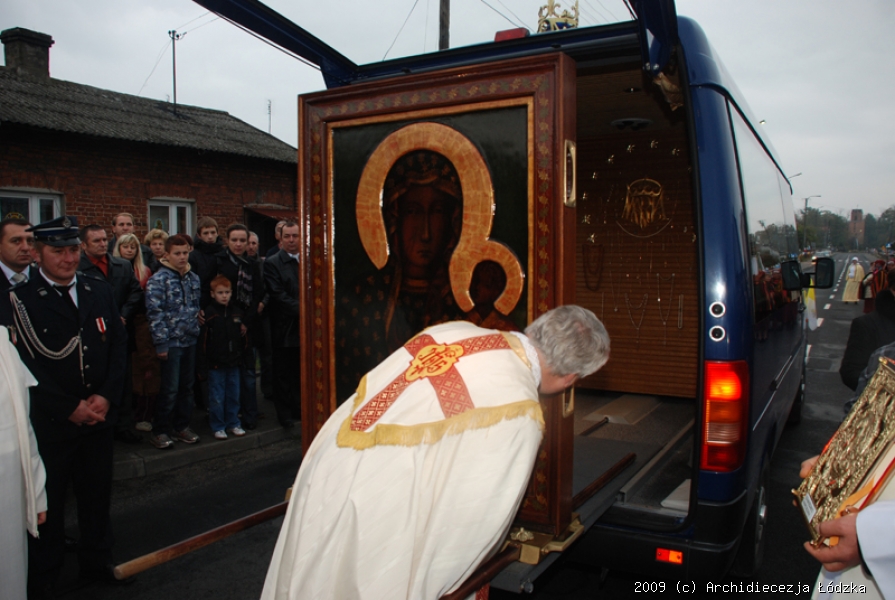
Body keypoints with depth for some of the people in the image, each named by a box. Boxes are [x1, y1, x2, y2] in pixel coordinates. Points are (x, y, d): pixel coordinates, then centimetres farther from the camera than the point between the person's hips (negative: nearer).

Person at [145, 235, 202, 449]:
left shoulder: (193, 278, 9)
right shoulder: (158, 280, -10)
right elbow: (154, 313, -13)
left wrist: (197, 329, 12)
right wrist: (161, 342, -16)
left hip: (190, 341, 6)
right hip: (171, 342, -6)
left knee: (187, 387, 12)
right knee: (170, 389, -3)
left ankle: (181, 426, 26)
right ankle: (159, 431, 11)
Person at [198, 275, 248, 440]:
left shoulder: (237, 312, 7)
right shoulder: (209, 313, -8)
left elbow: (242, 337, 16)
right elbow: (203, 340, -10)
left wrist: (242, 356, 6)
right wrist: (203, 365, -12)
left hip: (233, 363, 4)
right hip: (215, 364, -4)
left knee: (233, 395, 12)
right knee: (217, 397, 4)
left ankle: (233, 424, 24)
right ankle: (218, 427, 16)